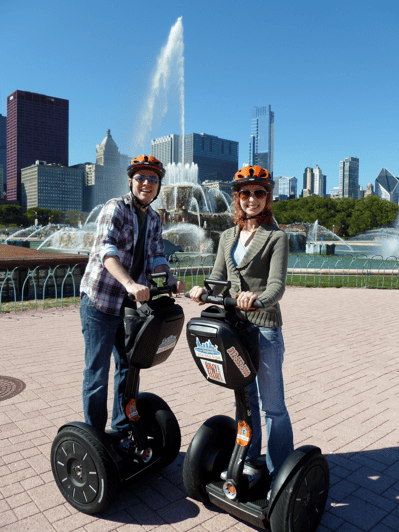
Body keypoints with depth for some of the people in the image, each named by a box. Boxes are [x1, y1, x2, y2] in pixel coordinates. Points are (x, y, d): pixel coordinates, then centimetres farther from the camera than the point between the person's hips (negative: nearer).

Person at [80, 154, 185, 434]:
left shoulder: (154, 219, 10)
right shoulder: (116, 208, -12)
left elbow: (156, 257, 7)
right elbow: (106, 248, -28)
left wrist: (171, 279, -14)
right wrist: (130, 283, -42)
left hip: (132, 302, 7)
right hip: (100, 300, -7)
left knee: (129, 367, 16)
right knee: (97, 372, 1)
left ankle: (122, 431, 33)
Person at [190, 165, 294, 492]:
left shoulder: (276, 237, -5)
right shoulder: (228, 237, 12)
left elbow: (277, 285, -16)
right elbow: (218, 277, 8)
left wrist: (257, 299, -38)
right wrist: (204, 290, -14)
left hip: (265, 326, -5)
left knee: (272, 404, 4)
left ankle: (280, 473, 22)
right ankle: (248, 460, 36)